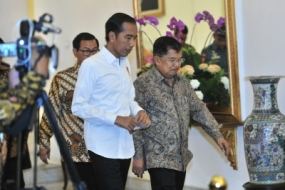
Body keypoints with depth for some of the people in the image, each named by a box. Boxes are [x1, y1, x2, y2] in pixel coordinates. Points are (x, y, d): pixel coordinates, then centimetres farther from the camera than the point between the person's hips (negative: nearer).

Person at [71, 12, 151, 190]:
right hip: (103, 147, -7)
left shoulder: (125, 63, 10)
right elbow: (78, 107, -14)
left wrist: (139, 111, -5)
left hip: (125, 145, 7)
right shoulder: (91, 65, -13)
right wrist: (116, 119, -20)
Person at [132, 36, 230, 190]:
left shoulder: (182, 82, 10)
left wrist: (217, 135, 6)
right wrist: (138, 156, -13)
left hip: (181, 157, 7)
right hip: (159, 159, -7)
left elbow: (199, 110, 15)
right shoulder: (143, 84, -11)